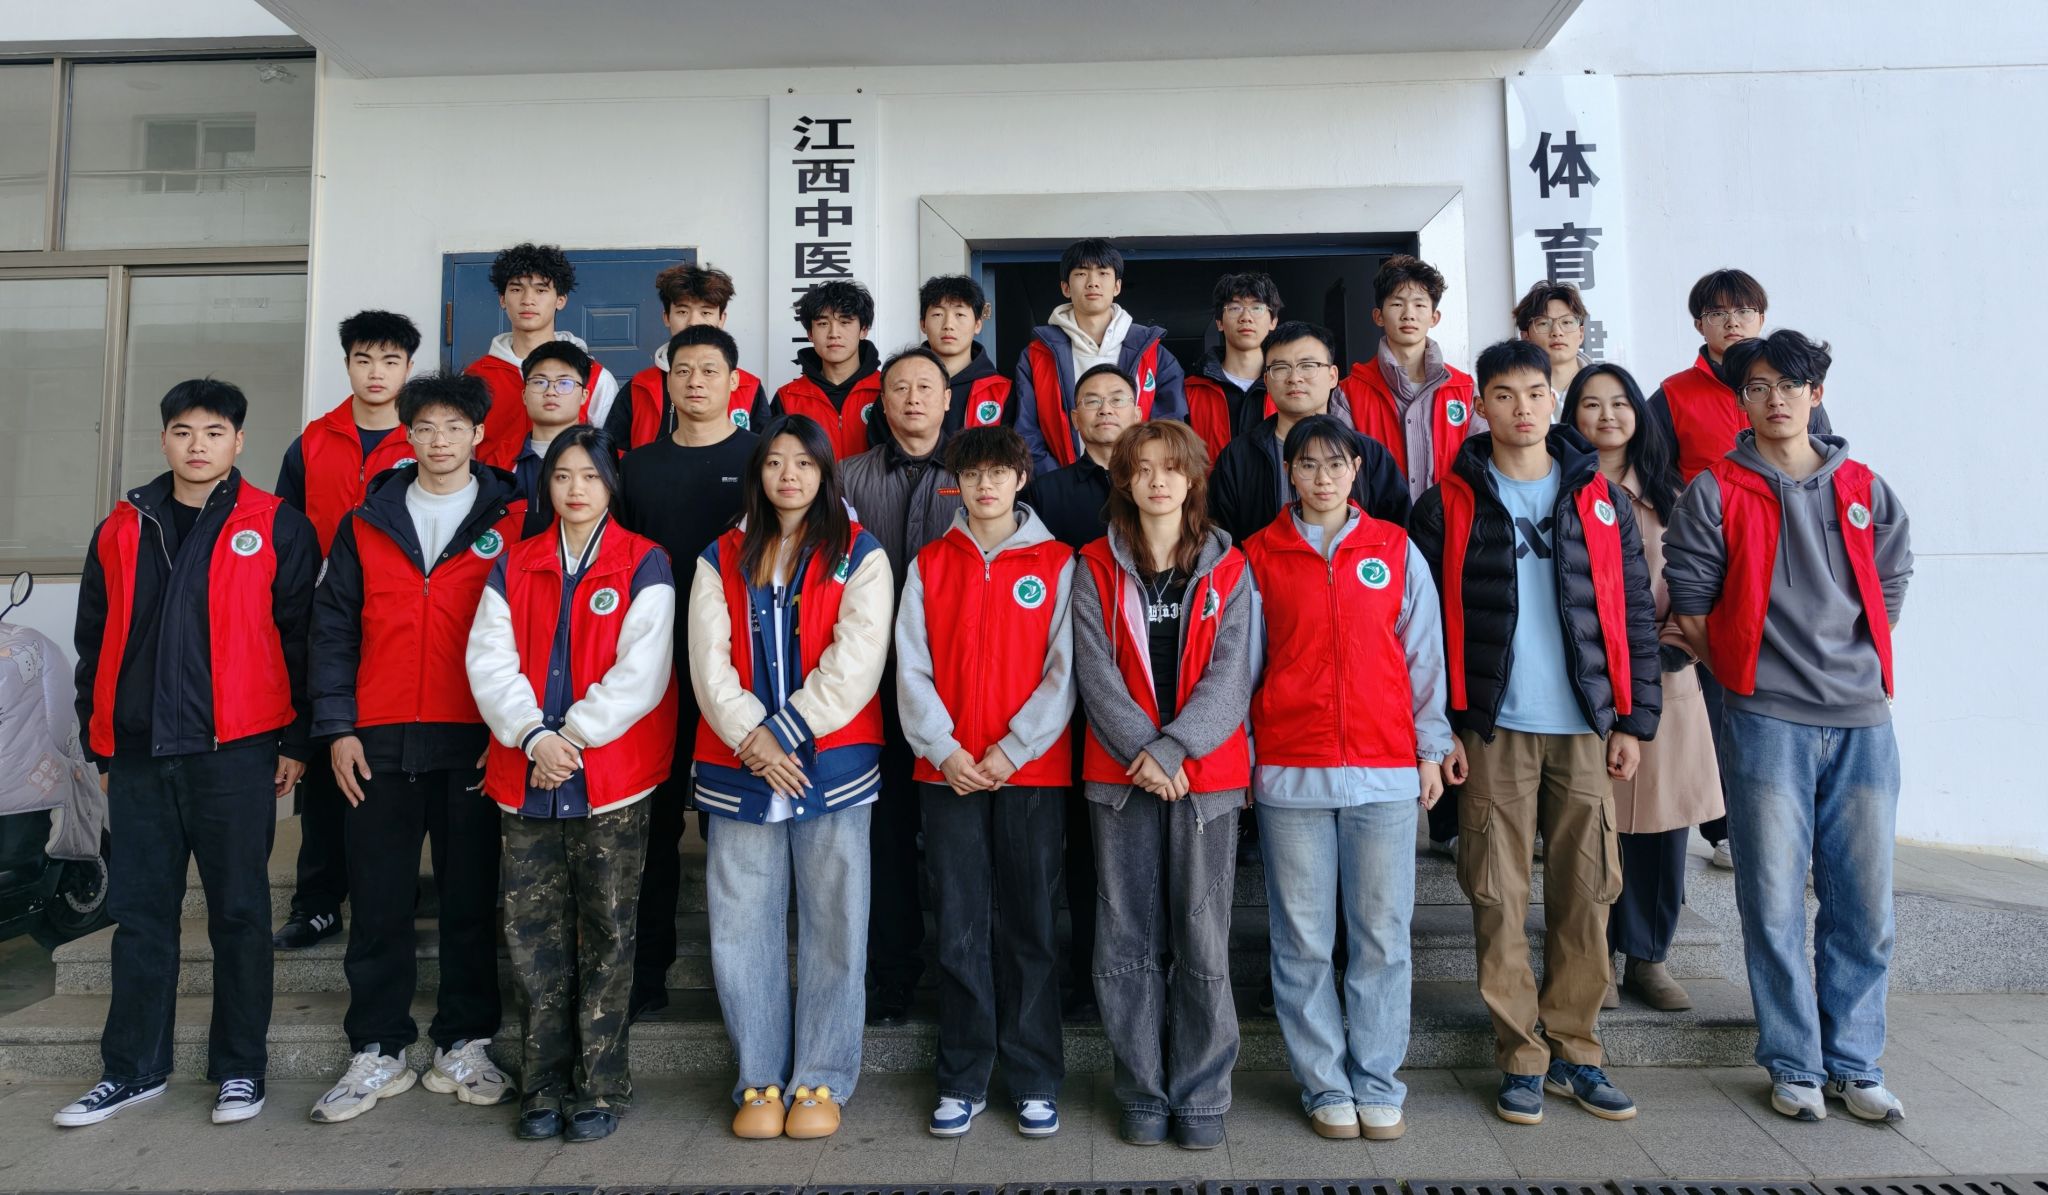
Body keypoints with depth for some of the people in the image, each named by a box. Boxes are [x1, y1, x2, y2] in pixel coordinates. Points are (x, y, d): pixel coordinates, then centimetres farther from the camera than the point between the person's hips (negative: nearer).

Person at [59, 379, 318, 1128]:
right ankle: (133, 1068, 24)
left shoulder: (277, 528, -1)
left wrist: (296, 741, -4)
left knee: (239, 912, 5)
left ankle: (241, 1067, 16)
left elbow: (301, 638, -2)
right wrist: (99, 742, 12)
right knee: (139, 912, 11)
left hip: (235, 750, -4)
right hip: (138, 753, 4)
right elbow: (95, 643, 15)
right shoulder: (121, 530, 11)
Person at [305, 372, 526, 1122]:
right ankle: (377, 1053, 19)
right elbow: (334, 626, 9)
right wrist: (337, 726, 1)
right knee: (378, 903, 7)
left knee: (471, 899, 6)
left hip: (475, 743, -2)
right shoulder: (367, 524, 10)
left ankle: (464, 1047, 19)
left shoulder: (513, 522, 3)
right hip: (380, 742, 2)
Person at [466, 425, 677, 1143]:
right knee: (533, 934, 8)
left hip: (613, 783, -3)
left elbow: (640, 672, -9)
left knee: (607, 934, 4)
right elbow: (489, 661, 2)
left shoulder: (643, 565, 0)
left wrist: (573, 739, -14)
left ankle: (601, 1086, 16)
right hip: (524, 781, 4)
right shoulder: (513, 566, 11)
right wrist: (533, 737, -12)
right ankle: (544, 1085, 22)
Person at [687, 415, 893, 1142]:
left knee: (833, 925, 2)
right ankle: (760, 1079, 18)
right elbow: (709, 662, 2)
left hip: (833, 767, -2)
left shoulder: (859, 556, 5)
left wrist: (785, 732, -12)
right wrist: (753, 740, -11)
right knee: (743, 927, 5)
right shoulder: (721, 559, 13)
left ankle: (821, 1080, 14)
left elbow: (854, 665, -6)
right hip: (739, 768, 3)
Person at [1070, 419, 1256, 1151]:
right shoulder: (1096, 569, 5)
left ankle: (1201, 1097, 18)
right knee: (1127, 940, 5)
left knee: (1202, 939, 3)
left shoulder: (1227, 570, 6)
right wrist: (1142, 750, -14)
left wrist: (1174, 747, -15)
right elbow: (1095, 672, -3)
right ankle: (1143, 1095, 20)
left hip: (1207, 775, 0)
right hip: (1120, 775, 0)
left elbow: (1229, 674, -3)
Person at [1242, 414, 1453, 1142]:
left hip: (1385, 766, 1)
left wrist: (1431, 748, 6)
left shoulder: (1395, 550, 8)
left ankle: (1378, 1084, 19)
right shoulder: (1259, 555, 5)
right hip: (1290, 768, -1)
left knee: (1383, 935, 5)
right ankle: (1325, 1086, 18)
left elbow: (1423, 653, 9)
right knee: (1303, 939, 4)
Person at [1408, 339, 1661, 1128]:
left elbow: (1633, 613, 9)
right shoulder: (1448, 505, 2)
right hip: (1493, 730, -2)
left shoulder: (1600, 499, 9)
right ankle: (1521, 1058, 14)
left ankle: (1574, 1050, 21)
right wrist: (1439, 727, -7)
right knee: (1500, 898, 2)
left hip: (1586, 728, 2)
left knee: (1586, 893, 6)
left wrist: (1635, 720, 3)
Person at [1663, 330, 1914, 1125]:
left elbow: (1889, 588, 17)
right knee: (1775, 903, 1)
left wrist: (1852, 669, 12)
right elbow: (1690, 605, 0)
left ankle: (1855, 1063, 23)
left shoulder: (1864, 490, 10)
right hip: (1767, 722, -3)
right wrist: (1749, 673, 4)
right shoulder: (1714, 493, -1)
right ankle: (1794, 1065, 16)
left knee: (1864, 904, 8)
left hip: (1863, 722, 4)